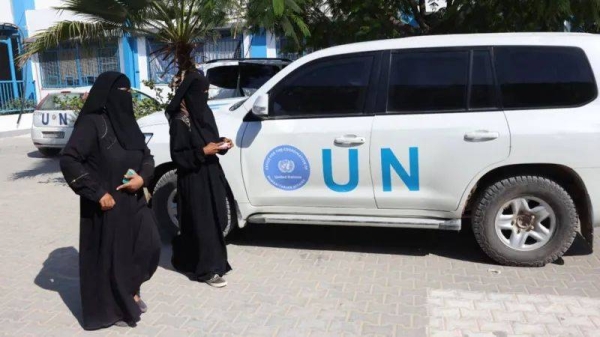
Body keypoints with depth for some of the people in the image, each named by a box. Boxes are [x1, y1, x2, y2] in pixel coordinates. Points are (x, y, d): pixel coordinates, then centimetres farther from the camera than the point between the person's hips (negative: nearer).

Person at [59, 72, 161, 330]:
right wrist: (97, 193, -20)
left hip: (134, 201, 7)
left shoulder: (127, 121, 8)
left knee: (148, 245, 10)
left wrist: (143, 177, -9)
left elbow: (146, 156, 12)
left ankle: (130, 292, 34)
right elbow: (68, 161, -20)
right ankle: (114, 309, 26)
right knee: (109, 254, 6)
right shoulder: (92, 123, -14)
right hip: (107, 205, -7)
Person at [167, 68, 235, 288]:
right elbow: (177, 156, -16)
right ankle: (207, 269, 12)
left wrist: (222, 144, -2)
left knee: (214, 219, 14)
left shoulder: (205, 112, 8)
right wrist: (202, 152, -24)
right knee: (202, 223, -1)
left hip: (211, 174, 8)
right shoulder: (180, 121, -16)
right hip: (193, 180, -8)